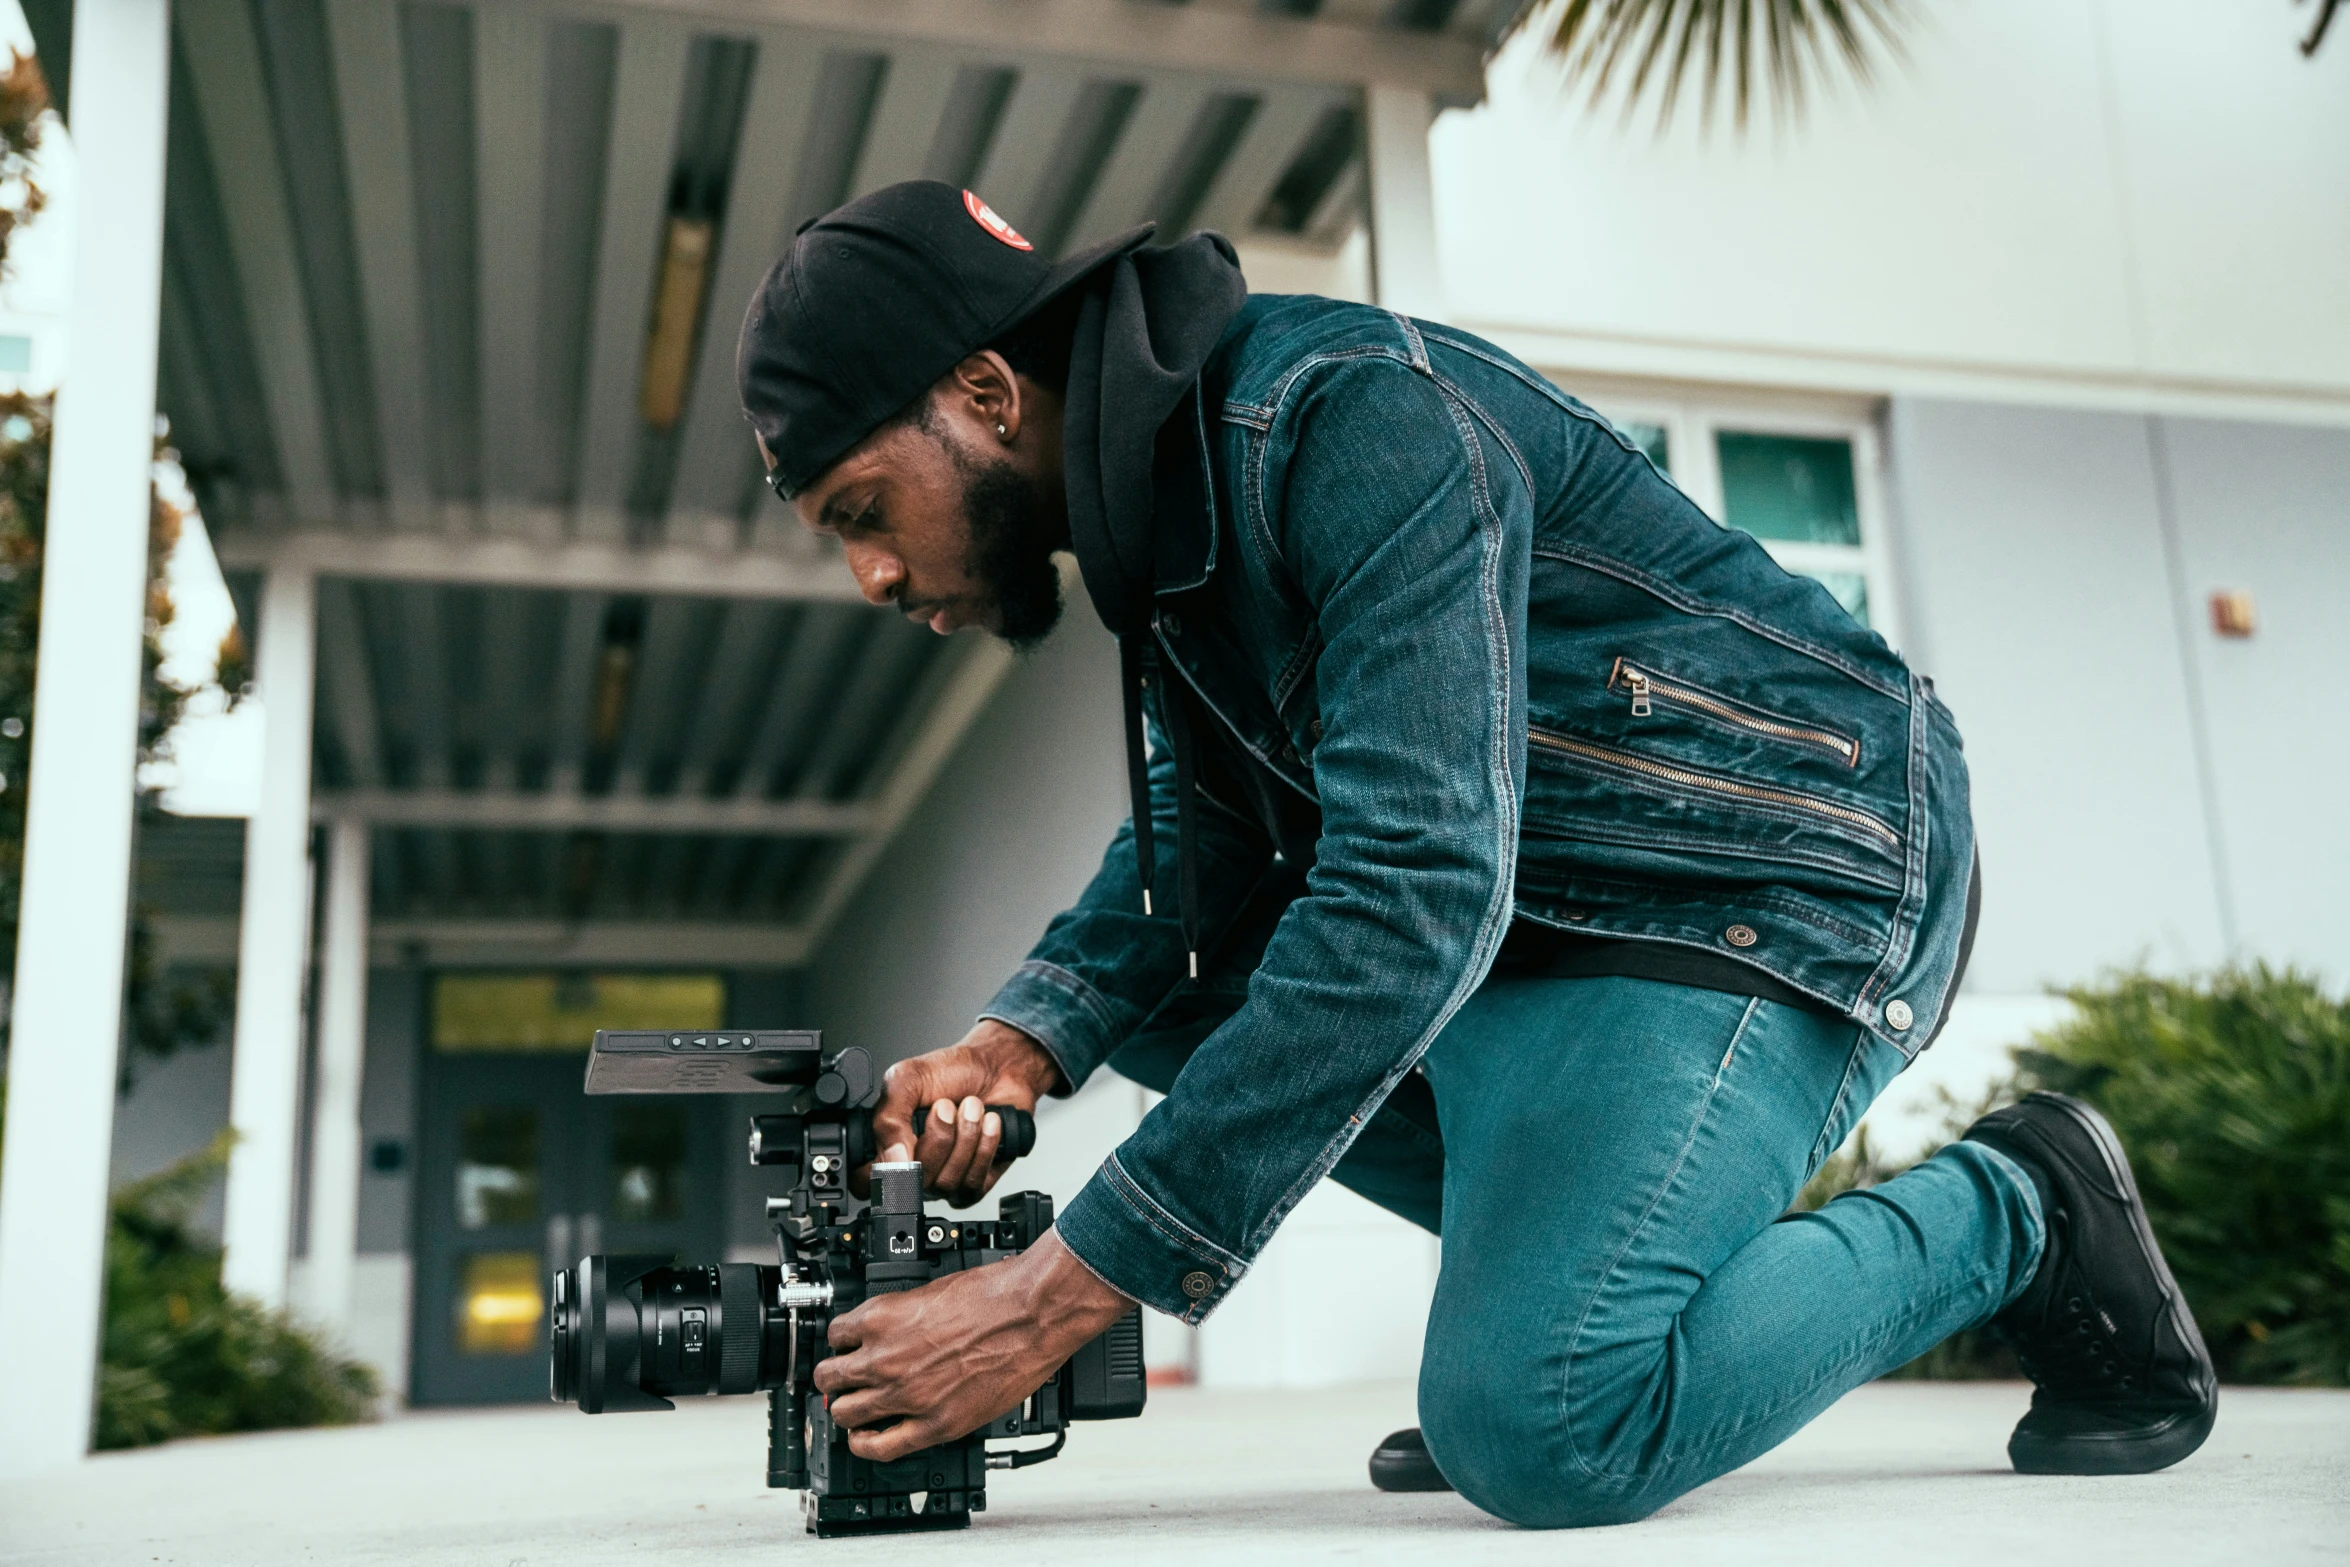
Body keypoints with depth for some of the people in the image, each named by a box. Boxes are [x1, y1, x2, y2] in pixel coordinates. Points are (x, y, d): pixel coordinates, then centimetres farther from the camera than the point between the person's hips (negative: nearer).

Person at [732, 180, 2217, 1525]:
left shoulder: (1353, 415, -25)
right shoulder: (1161, 476, 5)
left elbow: (1419, 891, -33)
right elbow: (1199, 828, 9)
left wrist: (1058, 1295, -32)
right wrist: (1023, 1041, -12)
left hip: (1787, 875, -9)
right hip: (1546, 894, 9)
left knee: (1533, 1429, -24)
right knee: (1145, 965, 2)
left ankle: (2011, 1214, 1)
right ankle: (1580, 1229, 7)